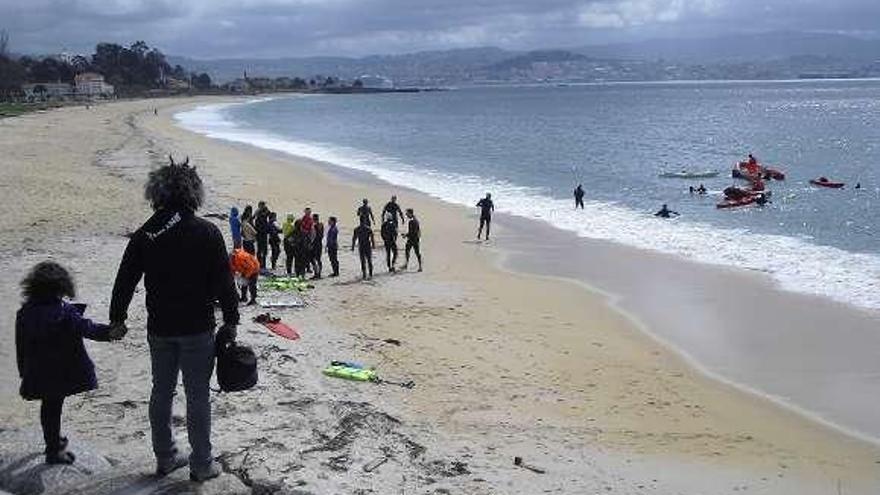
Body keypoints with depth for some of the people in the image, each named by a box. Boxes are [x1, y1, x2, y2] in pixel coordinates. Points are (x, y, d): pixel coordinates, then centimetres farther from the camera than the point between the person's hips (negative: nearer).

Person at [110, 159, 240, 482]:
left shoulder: (144, 235, -1)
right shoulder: (207, 232, -11)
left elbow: (125, 280, 5)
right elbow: (224, 282, -9)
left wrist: (117, 317, 19)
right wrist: (230, 320, 1)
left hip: (159, 329, 4)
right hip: (197, 329, -3)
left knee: (161, 392, 16)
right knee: (198, 396, 4)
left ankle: (165, 458, 27)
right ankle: (201, 465, 11)